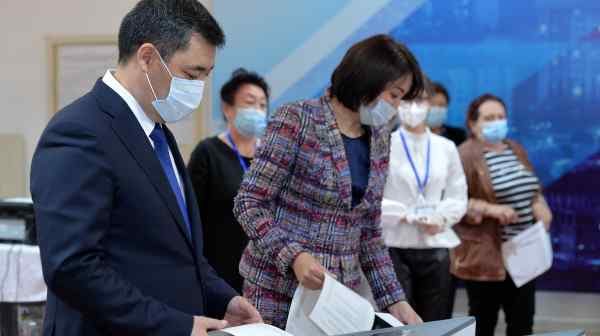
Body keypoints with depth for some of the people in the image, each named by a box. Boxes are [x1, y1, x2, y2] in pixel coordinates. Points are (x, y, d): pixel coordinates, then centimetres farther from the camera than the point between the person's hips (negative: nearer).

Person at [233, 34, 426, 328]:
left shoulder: (379, 141, 8)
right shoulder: (296, 121, -11)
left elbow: (369, 232, 13)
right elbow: (248, 204, -12)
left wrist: (393, 299, 5)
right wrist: (294, 256, -25)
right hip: (278, 288, -5)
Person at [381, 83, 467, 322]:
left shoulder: (446, 148, 11)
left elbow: (458, 197, 10)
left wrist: (441, 218, -9)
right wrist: (406, 215, -17)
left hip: (435, 247, 4)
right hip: (395, 246, -4)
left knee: (434, 325, 6)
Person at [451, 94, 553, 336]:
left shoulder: (516, 149, 13)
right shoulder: (465, 155, -10)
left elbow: (531, 188, 22)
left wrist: (539, 205, 2)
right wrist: (491, 209, -24)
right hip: (486, 257, -7)